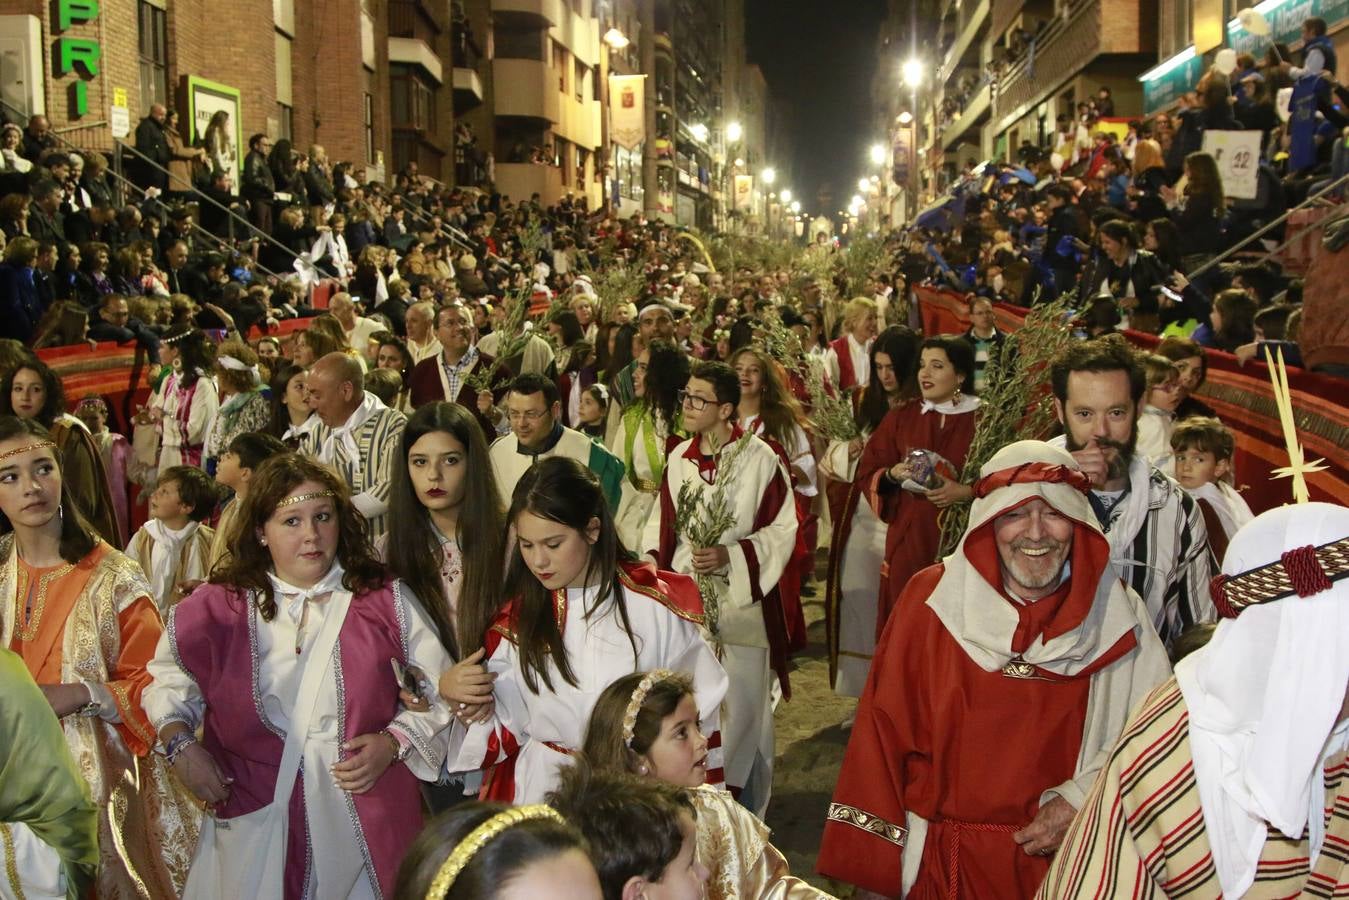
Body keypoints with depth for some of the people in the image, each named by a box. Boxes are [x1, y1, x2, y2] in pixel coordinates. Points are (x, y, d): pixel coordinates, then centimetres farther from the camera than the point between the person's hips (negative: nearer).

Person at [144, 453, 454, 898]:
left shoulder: (387, 601, 1)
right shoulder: (218, 607, 2)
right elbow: (168, 678, 17)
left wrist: (393, 743, -9)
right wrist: (179, 742, 2)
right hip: (255, 820, 0)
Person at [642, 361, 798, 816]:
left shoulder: (760, 459, -10)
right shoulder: (679, 458, 5)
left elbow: (783, 530, -7)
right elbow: (663, 524, 13)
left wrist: (730, 555, -17)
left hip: (740, 603, -4)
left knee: (739, 707, 3)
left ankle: (745, 807, 20)